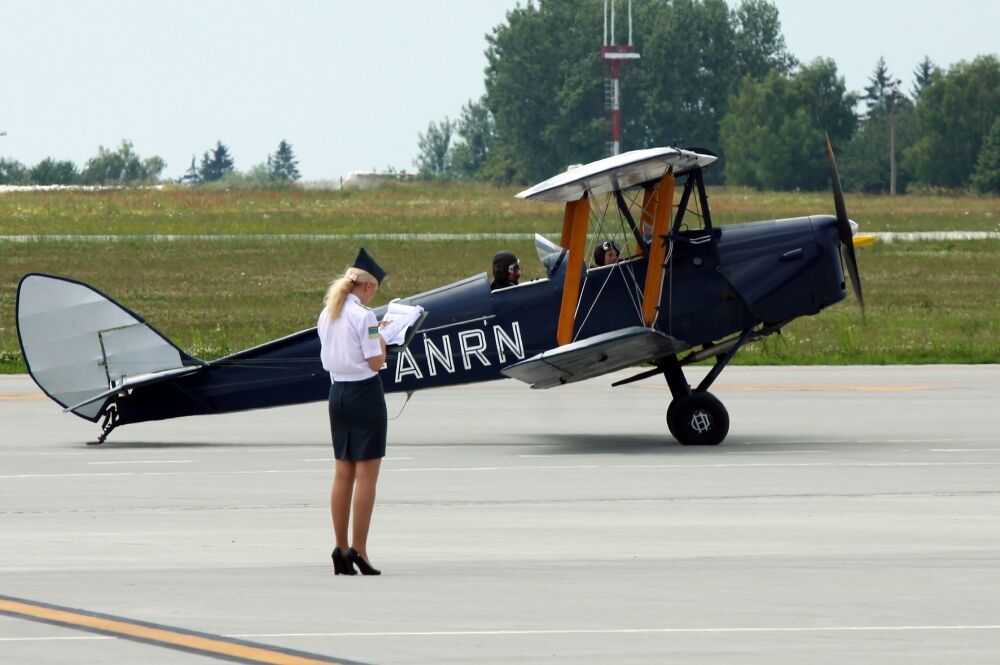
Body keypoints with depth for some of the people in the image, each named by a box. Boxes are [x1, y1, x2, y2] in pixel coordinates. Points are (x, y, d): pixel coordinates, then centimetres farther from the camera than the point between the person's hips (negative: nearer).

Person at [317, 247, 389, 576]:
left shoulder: (326, 315, 8)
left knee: (343, 474, 12)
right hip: (365, 393, -7)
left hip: (337, 392, 7)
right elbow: (375, 362, -16)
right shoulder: (363, 315, -14)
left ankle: (341, 549, 13)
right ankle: (358, 551, -7)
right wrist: (381, 344, 5)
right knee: (367, 475, -4)